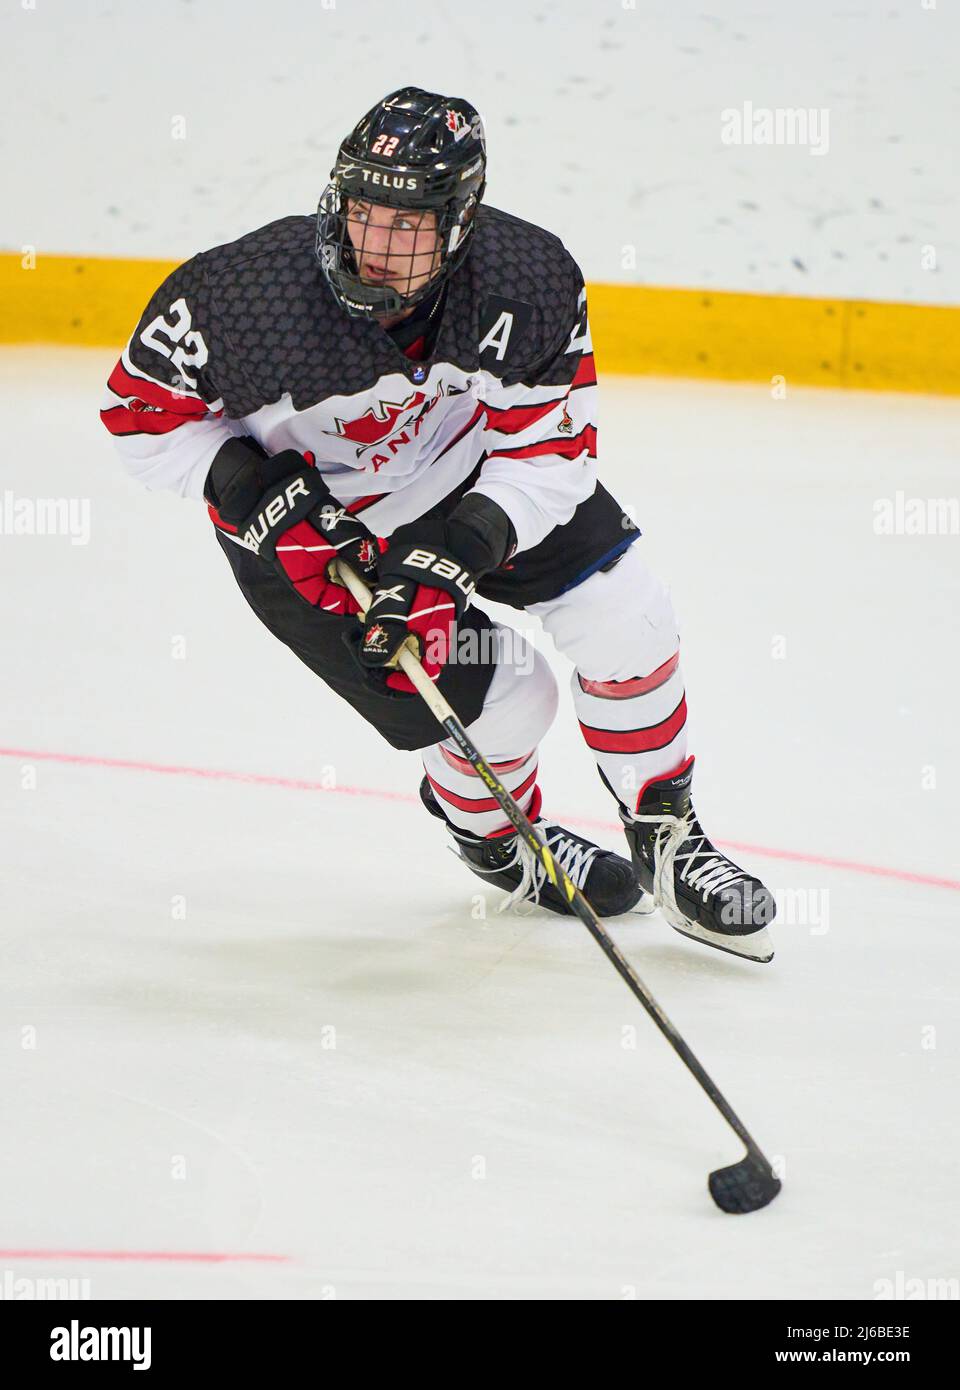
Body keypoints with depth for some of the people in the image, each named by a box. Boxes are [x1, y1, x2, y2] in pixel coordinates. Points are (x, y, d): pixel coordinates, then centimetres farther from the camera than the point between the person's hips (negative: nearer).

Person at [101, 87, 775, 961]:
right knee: (498, 704, -7)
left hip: (468, 474, 3)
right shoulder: (252, 292, -35)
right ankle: (493, 834, 29)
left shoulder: (528, 281, -29)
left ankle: (667, 845, 14)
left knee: (623, 616, -8)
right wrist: (252, 488, -30)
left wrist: (451, 554, -33)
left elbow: (551, 450, -20)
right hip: (303, 522, -3)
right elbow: (141, 405, -18)